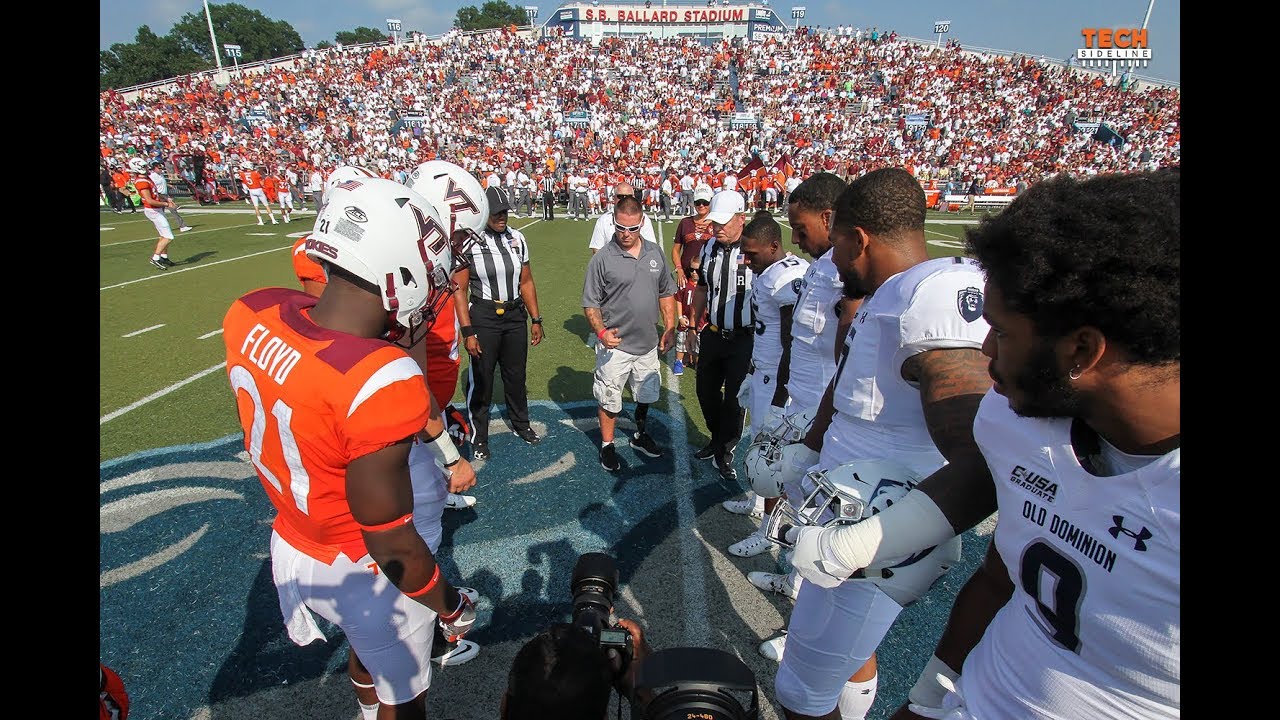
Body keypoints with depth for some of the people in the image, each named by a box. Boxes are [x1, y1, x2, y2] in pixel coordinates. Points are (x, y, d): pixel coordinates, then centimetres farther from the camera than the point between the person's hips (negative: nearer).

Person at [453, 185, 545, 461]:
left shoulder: (517, 239, 3)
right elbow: (459, 290, -11)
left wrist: (536, 319, 9)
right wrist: (467, 331, -15)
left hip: (515, 315, 4)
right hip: (483, 316, -4)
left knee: (516, 375, 18)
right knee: (481, 379, 7)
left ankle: (521, 424, 39)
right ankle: (478, 437, 25)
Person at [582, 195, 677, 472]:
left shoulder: (655, 254, 2)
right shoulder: (602, 258, -12)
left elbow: (666, 293, 12)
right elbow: (590, 303, -10)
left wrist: (669, 328, 7)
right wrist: (601, 332, -25)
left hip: (648, 344, 5)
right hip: (615, 346, -4)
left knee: (646, 396, 21)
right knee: (610, 400, 8)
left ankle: (640, 435, 45)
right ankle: (607, 446, 30)